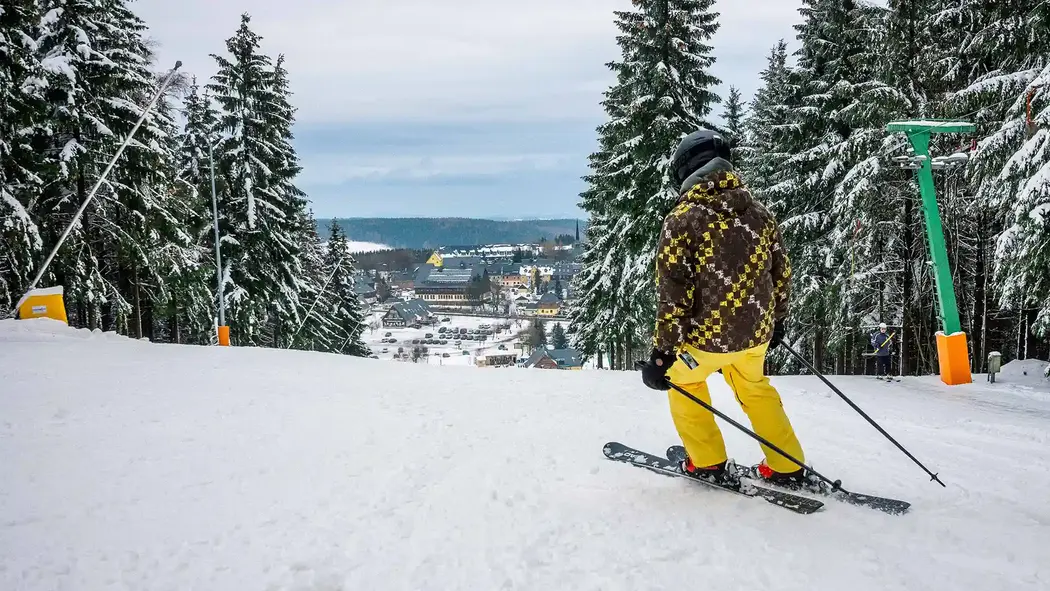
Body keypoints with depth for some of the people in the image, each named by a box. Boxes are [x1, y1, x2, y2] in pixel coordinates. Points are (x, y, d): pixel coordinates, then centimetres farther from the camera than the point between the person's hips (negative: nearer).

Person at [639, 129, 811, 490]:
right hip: (758, 330, 5)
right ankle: (787, 469, 33)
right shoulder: (759, 212, 1)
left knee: (681, 379, 23)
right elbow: (782, 273, 10)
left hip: (710, 333, -5)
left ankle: (708, 464, 27)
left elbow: (673, 294, -17)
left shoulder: (682, 219, -15)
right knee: (753, 387, 29)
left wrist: (662, 353, -11)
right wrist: (776, 320, 26)